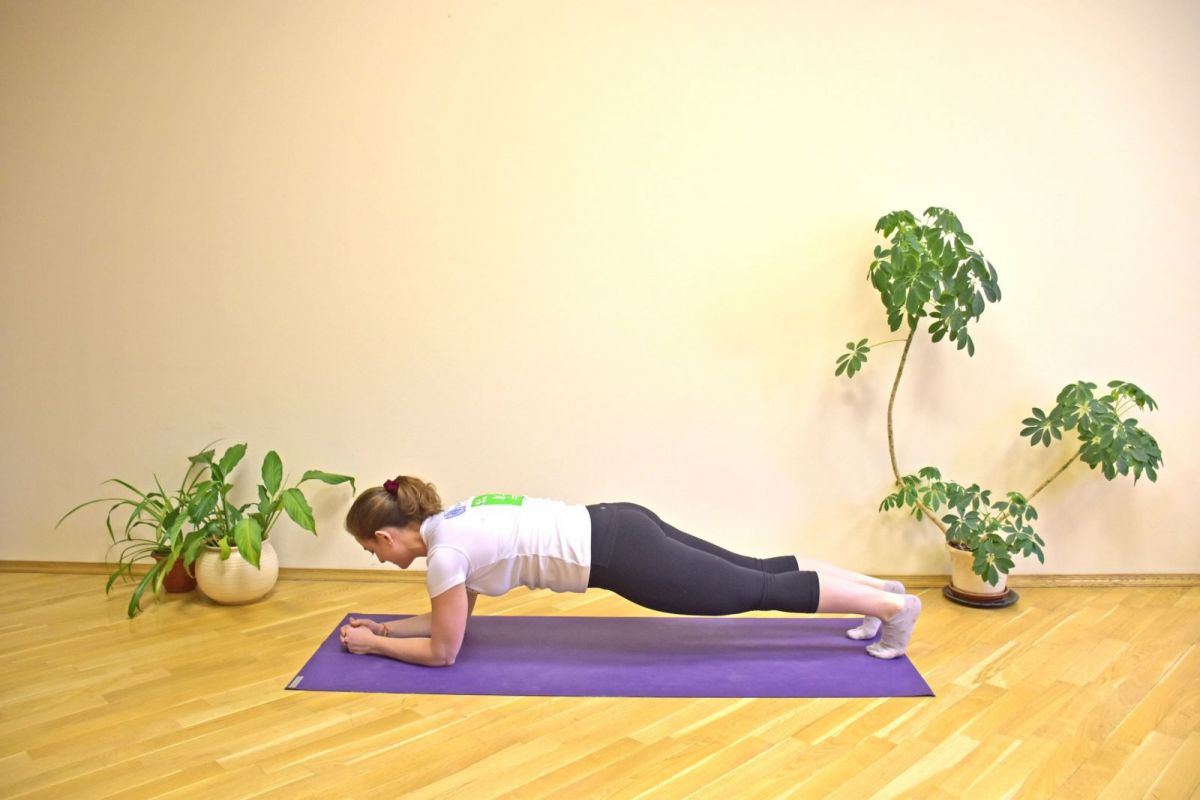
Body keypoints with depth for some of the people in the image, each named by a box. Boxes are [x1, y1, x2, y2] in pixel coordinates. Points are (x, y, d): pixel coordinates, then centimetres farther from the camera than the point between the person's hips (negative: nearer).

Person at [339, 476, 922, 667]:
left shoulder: (443, 551, -11)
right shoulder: (448, 523, 14)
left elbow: (443, 650, -3)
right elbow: (451, 615, 27)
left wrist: (373, 644, 9)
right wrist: (385, 627, 25)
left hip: (616, 556, -8)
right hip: (617, 529, 8)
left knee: (760, 591, 1)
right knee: (756, 573, 17)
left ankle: (892, 607, 11)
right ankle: (877, 586, 27)